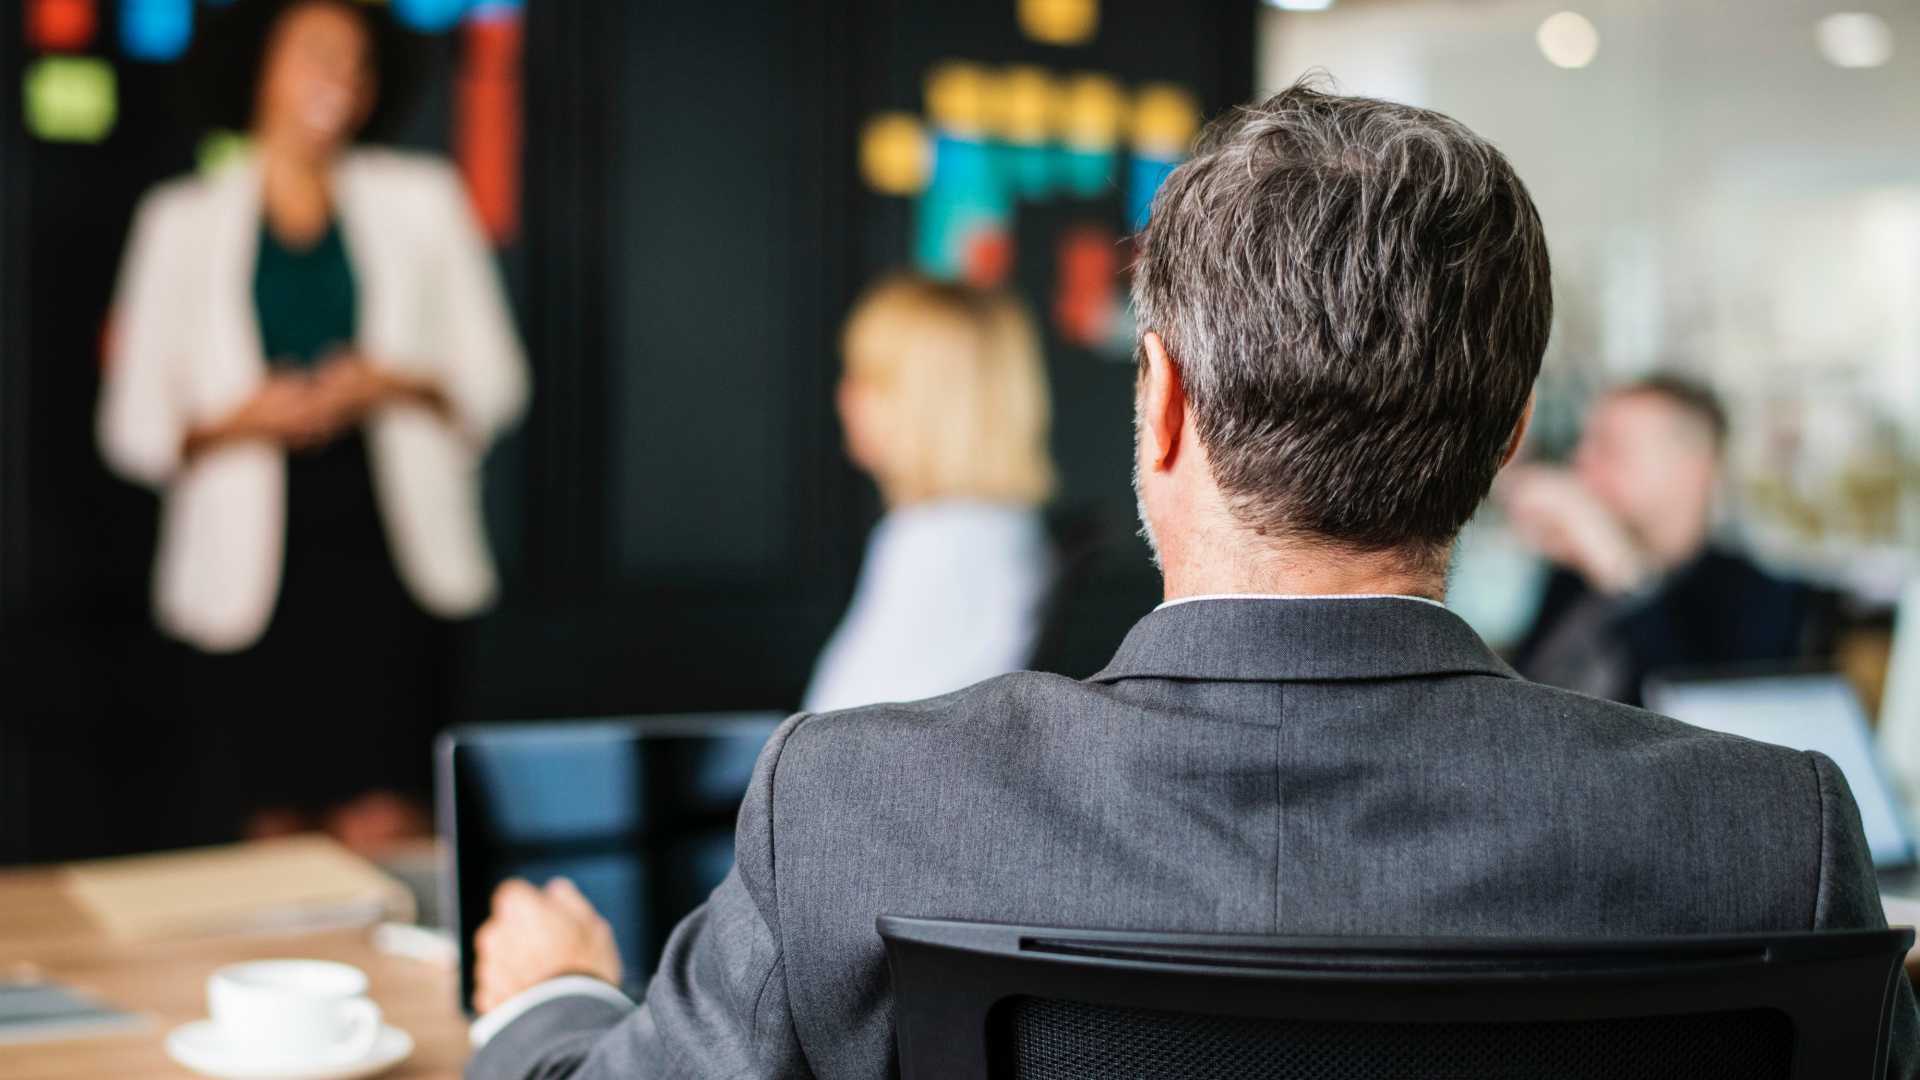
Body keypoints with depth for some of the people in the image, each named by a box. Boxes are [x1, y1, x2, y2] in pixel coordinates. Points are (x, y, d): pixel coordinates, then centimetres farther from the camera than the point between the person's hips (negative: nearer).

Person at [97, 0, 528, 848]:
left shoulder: (420, 199, 12)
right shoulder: (184, 221, 11)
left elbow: (495, 380, 11)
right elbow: (134, 426, 9)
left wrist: (394, 385, -8)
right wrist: (242, 419, -11)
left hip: (385, 553, 0)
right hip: (251, 564, 0)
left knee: (382, 824, -9)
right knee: (267, 832, -1)